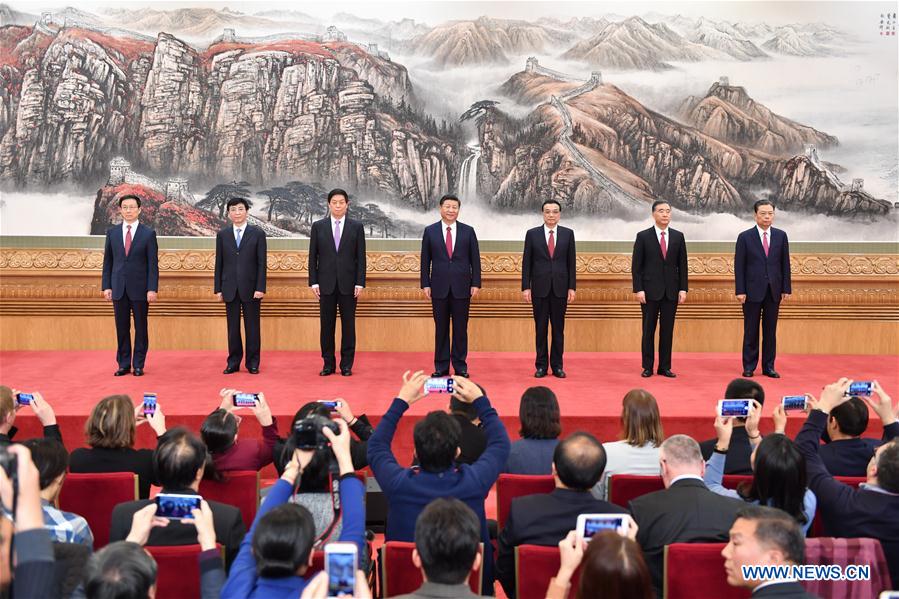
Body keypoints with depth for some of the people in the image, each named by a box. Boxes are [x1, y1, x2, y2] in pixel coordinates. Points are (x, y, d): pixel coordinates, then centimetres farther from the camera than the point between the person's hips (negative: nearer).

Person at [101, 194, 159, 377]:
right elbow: (107, 262, 10)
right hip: (119, 288, 2)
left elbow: (153, 264, -3)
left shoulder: (148, 233, -1)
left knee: (140, 328, 3)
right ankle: (124, 364, 13)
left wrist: (152, 289, -10)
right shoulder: (112, 233, 8)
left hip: (140, 288, -2)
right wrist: (106, 286, 2)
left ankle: (138, 365, 10)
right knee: (122, 328, 6)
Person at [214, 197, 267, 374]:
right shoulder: (222, 235, 7)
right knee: (233, 327, 6)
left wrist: (260, 288, -9)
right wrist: (218, 288, 4)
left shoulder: (258, 234, 1)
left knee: (252, 327, 3)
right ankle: (233, 362, 14)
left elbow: (262, 263, -2)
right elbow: (219, 263, 8)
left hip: (250, 287, -2)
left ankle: (253, 363, 11)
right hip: (230, 288, 2)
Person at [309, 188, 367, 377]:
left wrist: (360, 283, -5)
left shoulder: (356, 227, 4)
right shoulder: (318, 226, 6)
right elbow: (313, 256, 5)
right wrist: (313, 282, -2)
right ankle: (328, 364, 12)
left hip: (348, 283, -1)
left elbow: (361, 257, 2)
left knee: (348, 324, 3)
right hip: (326, 283, 1)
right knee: (326, 324, 4)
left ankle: (347, 365, 10)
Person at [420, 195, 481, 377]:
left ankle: (460, 366, 12)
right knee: (441, 328, 5)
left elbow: (475, 259, 4)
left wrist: (476, 283, -2)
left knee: (460, 328, 4)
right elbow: (425, 260, 5)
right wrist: (425, 284, -1)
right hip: (439, 287, 0)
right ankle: (441, 367, 12)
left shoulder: (468, 231, 4)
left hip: (462, 287, 0)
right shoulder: (430, 231, 4)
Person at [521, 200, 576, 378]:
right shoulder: (532, 234, 2)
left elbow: (571, 262, 5)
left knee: (558, 328, 5)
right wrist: (525, 287, -3)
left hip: (560, 288, 1)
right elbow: (526, 263, 2)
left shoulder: (568, 233, 5)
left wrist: (572, 287, 0)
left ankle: (557, 365, 12)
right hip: (539, 288, -1)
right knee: (541, 328, 4)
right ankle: (541, 365, 11)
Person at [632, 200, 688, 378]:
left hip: (671, 291, 2)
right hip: (650, 290, -2)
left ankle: (665, 367, 12)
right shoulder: (643, 236, -1)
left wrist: (683, 289, 0)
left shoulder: (678, 236, 8)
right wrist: (638, 289, -10)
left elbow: (682, 265, 8)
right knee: (648, 330, 3)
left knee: (668, 330, 5)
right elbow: (636, 266, -3)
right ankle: (647, 367, 10)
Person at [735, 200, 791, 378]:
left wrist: (786, 288, 2)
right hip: (752, 290, -2)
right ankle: (749, 366, 11)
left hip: (774, 290, 2)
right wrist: (740, 291, -9)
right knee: (751, 331, 3)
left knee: (770, 330, 6)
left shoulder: (781, 236, 6)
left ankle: (768, 366, 13)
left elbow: (785, 263, 7)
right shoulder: (745, 237, -2)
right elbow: (739, 266, -3)